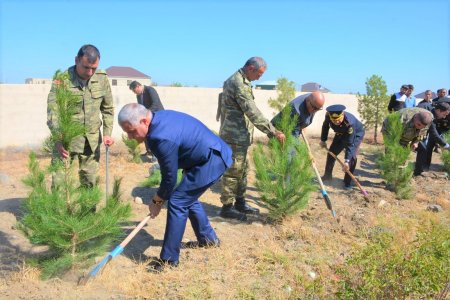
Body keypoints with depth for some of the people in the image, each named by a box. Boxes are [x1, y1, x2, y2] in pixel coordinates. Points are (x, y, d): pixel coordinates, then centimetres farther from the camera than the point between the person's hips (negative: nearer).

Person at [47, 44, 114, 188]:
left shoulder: (102, 78, -4)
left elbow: (108, 108, 7)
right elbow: (53, 113, -16)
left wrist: (107, 133, -1)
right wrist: (58, 140, -27)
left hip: (92, 140, 3)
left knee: (89, 182, 12)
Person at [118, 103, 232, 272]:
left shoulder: (162, 138, -29)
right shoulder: (159, 117, 2)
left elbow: (170, 177, -17)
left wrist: (157, 201, 0)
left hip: (211, 161, -10)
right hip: (214, 155, 10)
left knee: (177, 202, -9)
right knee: (188, 198, 22)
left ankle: (169, 259, -1)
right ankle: (208, 239, 38)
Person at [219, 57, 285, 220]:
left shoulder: (234, 80, 14)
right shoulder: (240, 84, -19)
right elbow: (254, 113, -25)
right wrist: (273, 132, -22)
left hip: (237, 135, 10)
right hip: (235, 136, -10)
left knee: (242, 170, 17)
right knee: (233, 172, -2)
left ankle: (240, 203, 27)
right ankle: (227, 207, 9)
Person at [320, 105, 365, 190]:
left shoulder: (350, 123, -43)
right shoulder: (328, 115, -30)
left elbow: (350, 144, -40)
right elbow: (325, 126, -4)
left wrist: (346, 161, -42)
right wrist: (323, 140, 3)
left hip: (356, 134, -5)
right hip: (341, 133, 5)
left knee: (352, 157, -20)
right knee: (332, 152, 7)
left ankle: (347, 182, -5)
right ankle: (327, 175, 28)